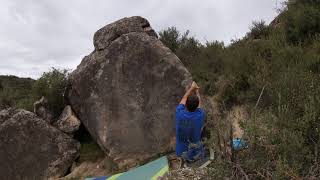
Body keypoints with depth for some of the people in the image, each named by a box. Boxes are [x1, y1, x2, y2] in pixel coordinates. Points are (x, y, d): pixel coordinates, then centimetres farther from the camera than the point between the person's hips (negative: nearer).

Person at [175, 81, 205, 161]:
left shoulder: (179, 113, -23)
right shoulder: (200, 115, -25)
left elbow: (184, 99, -2)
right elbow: (199, 103, -3)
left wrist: (192, 88, 11)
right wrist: (196, 90, 14)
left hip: (180, 152, 1)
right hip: (195, 154, -1)